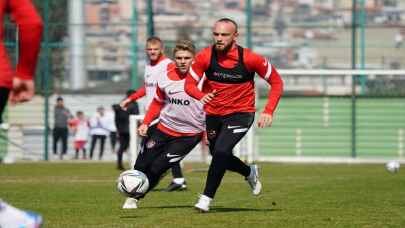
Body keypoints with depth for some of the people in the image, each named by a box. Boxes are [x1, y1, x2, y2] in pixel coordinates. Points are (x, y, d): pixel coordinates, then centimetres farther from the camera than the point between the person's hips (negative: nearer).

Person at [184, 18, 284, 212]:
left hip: (241, 113, -4)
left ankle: (207, 197, -10)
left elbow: (276, 82, -7)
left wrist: (268, 112, -17)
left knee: (221, 151, -23)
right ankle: (250, 173, 47)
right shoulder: (205, 57, -14)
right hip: (213, 114, 4)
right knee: (218, 155, 16)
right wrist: (201, 95, -34)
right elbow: (189, 84, -10)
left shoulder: (249, 58, -18)